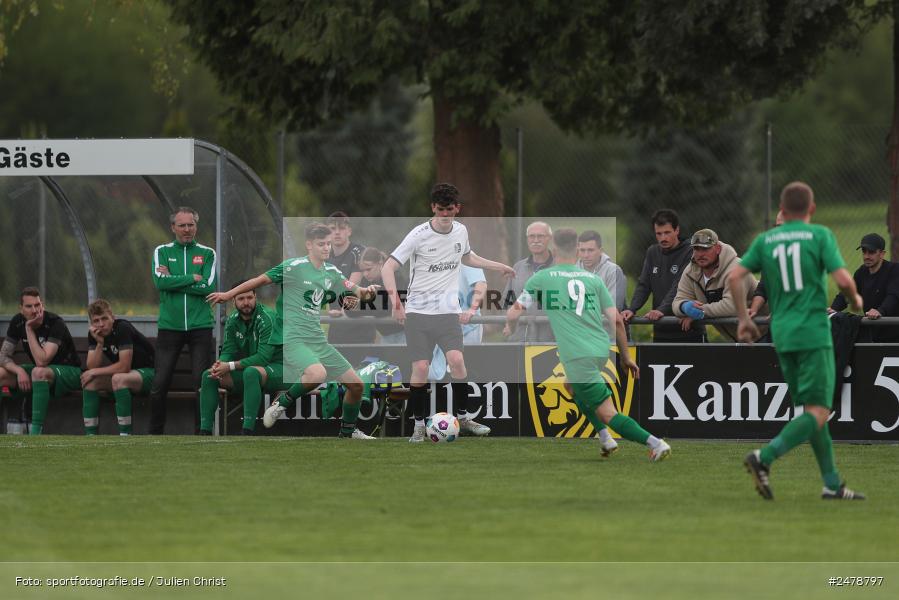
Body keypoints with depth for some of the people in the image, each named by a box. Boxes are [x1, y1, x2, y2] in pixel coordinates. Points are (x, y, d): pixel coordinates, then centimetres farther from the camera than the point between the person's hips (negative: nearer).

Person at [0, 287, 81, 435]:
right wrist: (19, 371, -22)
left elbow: (41, 361, -31)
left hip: (69, 371, -7)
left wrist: (29, 330, -29)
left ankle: (36, 431, -40)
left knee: (39, 372, -39)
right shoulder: (17, 322, -5)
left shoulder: (55, 323, -23)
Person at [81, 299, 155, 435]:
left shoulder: (123, 328, -23)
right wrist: (99, 343, -23)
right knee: (90, 381, -13)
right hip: (125, 373, 8)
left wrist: (95, 372, -18)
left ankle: (125, 437, -33)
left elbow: (124, 366, -27)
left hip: (148, 372, -8)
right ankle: (90, 436, -11)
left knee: (118, 379, -36)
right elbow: (92, 367, -10)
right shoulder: (93, 335, -2)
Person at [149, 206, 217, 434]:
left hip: (200, 327, 0)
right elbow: (160, 281, -9)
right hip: (169, 327, 0)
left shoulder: (207, 254, 7)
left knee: (202, 381, -2)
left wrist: (175, 281, -8)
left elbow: (209, 286, -7)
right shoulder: (162, 252, 8)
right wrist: (192, 278, -10)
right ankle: (155, 432, 8)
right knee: (160, 383, -3)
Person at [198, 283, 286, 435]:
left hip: (279, 369, -7)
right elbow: (228, 351, 2)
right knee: (208, 375, -8)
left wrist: (230, 366, -29)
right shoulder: (233, 320, 2)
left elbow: (264, 357, -26)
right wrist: (219, 365, -23)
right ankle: (205, 431, -9)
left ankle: (248, 431, -42)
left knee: (251, 372, -39)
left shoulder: (266, 318, -20)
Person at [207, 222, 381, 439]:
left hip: (317, 339, 7)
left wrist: (365, 291, -8)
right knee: (317, 374, -36)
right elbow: (261, 280, 0)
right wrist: (229, 294, 5)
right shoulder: (294, 266, -8)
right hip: (293, 338, -7)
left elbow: (355, 290, 17)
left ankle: (348, 430, 27)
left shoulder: (332, 272, 11)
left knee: (356, 385, 5)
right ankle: (283, 403, -11)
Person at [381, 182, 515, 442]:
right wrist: (395, 299, -27)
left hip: (448, 311, 3)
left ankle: (464, 419, -1)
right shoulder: (419, 235, -10)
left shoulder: (460, 231, 5)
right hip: (418, 311, -3)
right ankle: (419, 425, 6)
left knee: (456, 360, -16)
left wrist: (498, 266, 33)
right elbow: (388, 267, -12)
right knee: (420, 367, -10)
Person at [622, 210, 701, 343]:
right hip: (661, 331, 5)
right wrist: (632, 309, -11)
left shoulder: (690, 253, -7)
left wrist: (662, 310, -31)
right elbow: (643, 285, 7)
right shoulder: (652, 253, 12)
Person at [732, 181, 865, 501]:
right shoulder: (820, 235, -4)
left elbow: (735, 277, 0)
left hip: (782, 333, 6)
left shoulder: (765, 240, 8)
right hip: (814, 332, -6)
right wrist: (855, 300, 9)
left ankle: (832, 484, 13)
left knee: (810, 408, 13)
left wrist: (743, 318, 10)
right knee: (818, 412, -6)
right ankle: (764, 457, -25)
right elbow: (842, 279, -12)